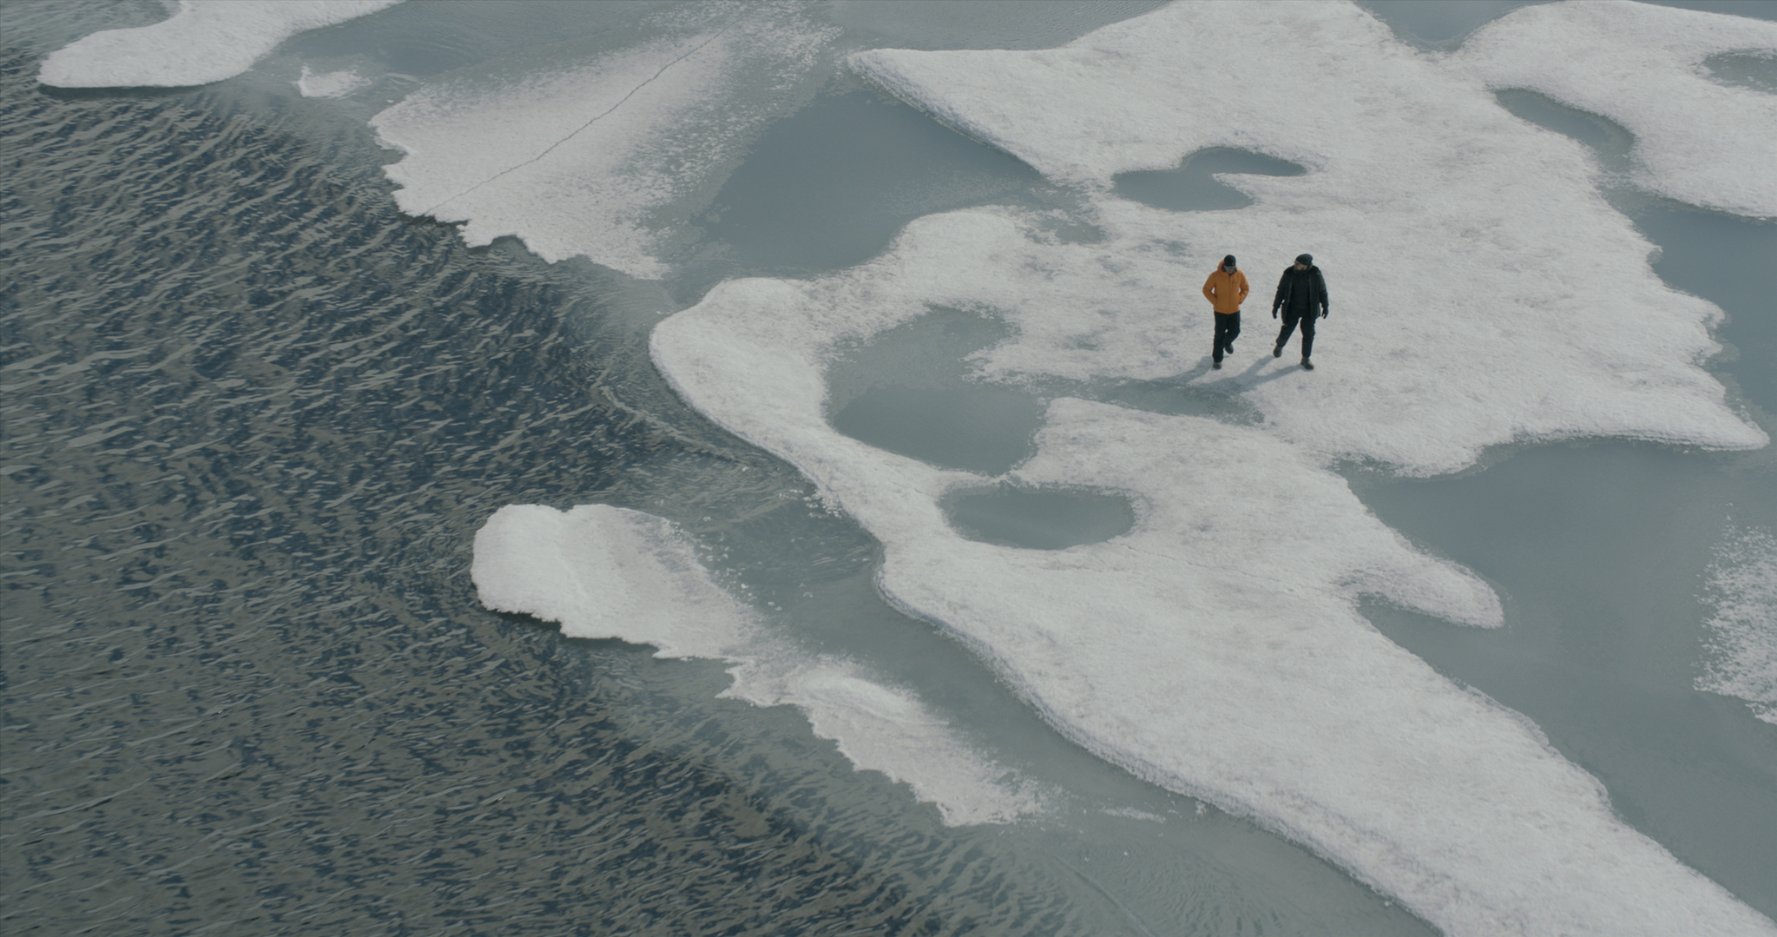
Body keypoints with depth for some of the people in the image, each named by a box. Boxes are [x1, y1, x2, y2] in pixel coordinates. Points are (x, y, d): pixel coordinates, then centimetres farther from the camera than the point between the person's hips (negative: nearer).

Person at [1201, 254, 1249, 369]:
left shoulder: (1240, 275, -10)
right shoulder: (1216, 275, -19)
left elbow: (1245, 289, 7)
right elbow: (1206, 289, -7)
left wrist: (1240, 299, -6)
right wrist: (1215, 301, -13)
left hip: (1234, 309, 3)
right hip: (1220, 310, -3)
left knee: (1235, 331, 10)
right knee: (1220, 334, 3)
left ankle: (1227, 342, 46)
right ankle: (1217, 359, 16)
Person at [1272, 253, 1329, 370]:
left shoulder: (1315, 274, -17)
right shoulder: (1289, 273, -15)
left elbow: (1322, 290, -3)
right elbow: (1281, 290, -3)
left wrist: (1325, 306, -1)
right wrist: (1276, 306, 0)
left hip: (1309, 310, 0)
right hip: (1292, 309, 0)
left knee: (1308, 333, 2)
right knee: (1287, 330, 8)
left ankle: (1305, 359, 17)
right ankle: (1279, 346, 41)